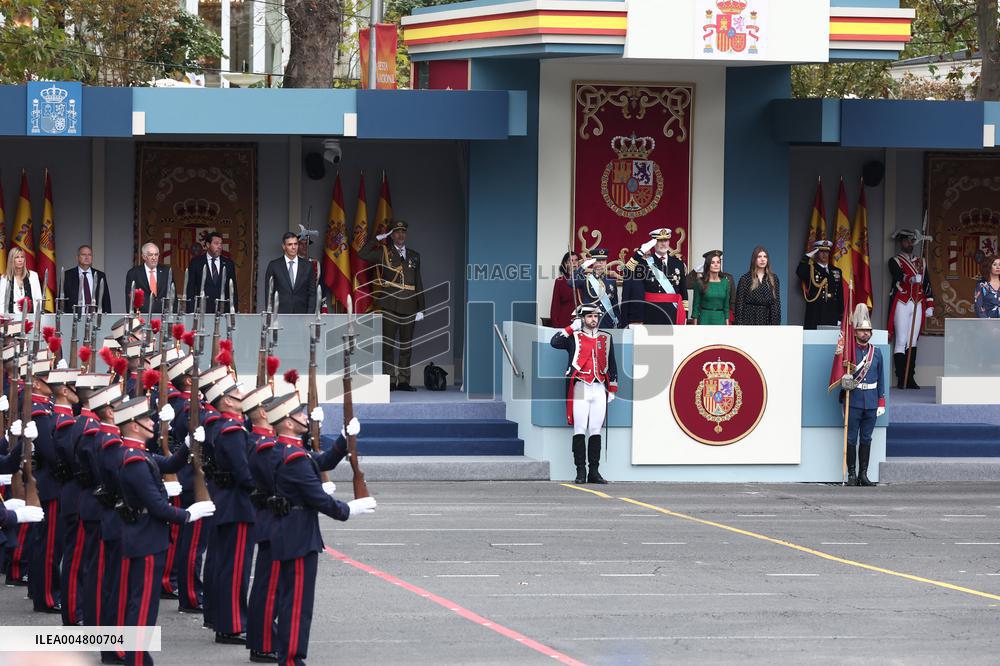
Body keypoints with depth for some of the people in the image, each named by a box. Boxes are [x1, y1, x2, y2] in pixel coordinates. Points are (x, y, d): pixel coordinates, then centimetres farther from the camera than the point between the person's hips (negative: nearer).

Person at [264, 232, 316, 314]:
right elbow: (269, 293, 4)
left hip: (301, 314, 1)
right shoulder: (274, 265, 3)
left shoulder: (307, 266, 7)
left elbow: (312, 293, 8)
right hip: (280, 313, -1)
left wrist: (310, 315, -2)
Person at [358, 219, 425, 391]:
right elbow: (363, 254, -9)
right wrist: (377, 239, -7)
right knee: (388, 344, -3)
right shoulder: (383, 253, 6)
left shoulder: (414, 256, 15)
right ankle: (389, 381, -1)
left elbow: (419, 283, 15)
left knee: (406, 345, 5)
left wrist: (420, 308, 10)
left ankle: (403, 381, 11)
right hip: (389, 306, -3)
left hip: (408, 307, 3)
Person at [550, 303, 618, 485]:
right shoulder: (574, 336, 5)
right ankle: (581, 471, -4)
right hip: (580, 388, -3)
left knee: (596, 430, 3)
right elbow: (555, 342, -12)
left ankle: (594, 471, 7)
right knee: (580, 430, -5)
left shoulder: (606, 338, 15)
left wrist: (612, 389, 14)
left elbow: (612, 365, 19)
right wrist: (571, 328, -9)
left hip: (599, 389, 3)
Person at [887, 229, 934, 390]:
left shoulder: (921, 262, 17)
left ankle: (910, 379, 4)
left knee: (913, 342, 3)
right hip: (901, 304, -4)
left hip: (918, 304, 4)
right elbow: (900, 278, -15)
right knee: (901, 342, -7)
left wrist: (929, 306, 10)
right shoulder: (894, 261, 3)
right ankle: (901, 379, -7)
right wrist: (913, 279, -35)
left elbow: (927, 284, 16)